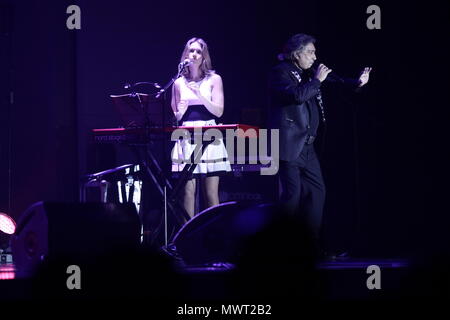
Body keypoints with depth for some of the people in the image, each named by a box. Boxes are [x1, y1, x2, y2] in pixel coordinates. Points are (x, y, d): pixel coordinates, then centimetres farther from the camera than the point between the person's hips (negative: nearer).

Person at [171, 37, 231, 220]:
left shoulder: (214, 79, 7)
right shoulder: (179, 83, 13)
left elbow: (219, 111, -2)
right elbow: (174, 116, 16)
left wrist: (199, 95, -14)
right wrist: (180, 112, -7)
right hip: (187, 138, 2)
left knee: (211, 192, -4)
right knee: (188, 190, -4)